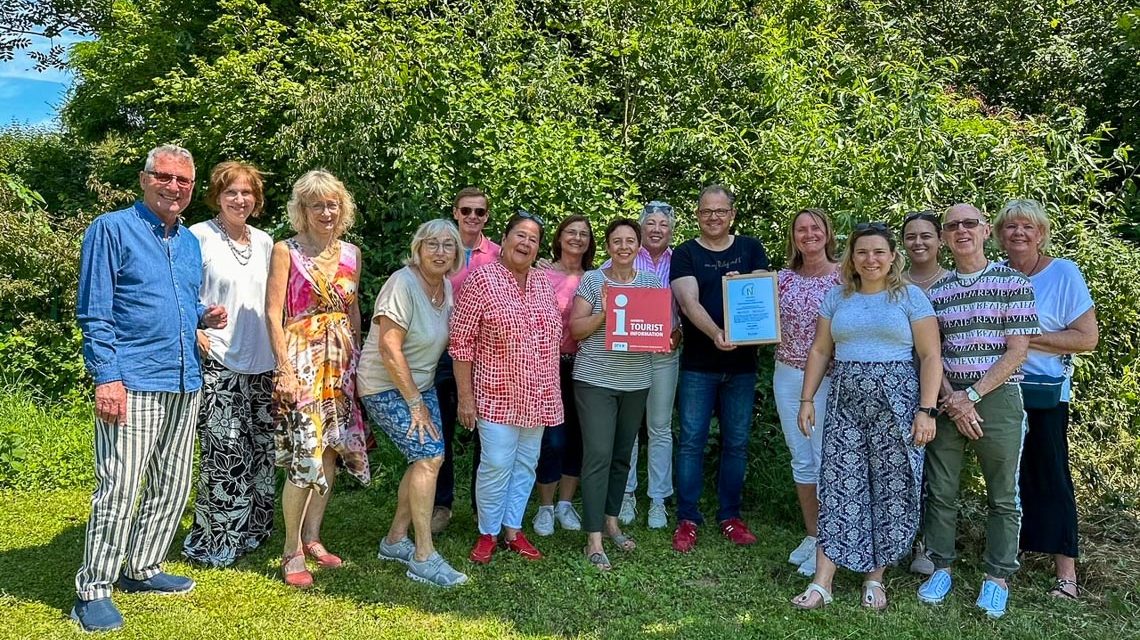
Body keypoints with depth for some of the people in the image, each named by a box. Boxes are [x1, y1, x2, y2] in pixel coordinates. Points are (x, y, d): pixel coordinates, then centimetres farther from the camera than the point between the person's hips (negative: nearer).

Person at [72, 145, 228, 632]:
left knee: (172, 487, 13)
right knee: (120, 490, -7)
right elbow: (94, 313, -9)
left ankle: (143, 569, 29)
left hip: (185, 384, 7)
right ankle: (93, 591, 6)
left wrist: (204, 317, 4)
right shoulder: (112, 229, -4)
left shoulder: (190, 243, 16)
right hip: (133, 383, -7)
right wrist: (106, 376, -17)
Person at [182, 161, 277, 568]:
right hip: (218, 364, -6)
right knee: (224, 451, -6)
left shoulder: (264, 241, 12)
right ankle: (215, 542, 9)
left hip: (262, 363, 6)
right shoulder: (199, 237, -5)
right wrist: (196, 332, -18)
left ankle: (250, 531, 26)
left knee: (261, 449, 10)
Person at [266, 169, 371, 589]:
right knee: (304, 456, -10)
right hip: (302, 360, -5)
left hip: (341, 362, 6)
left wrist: (357, 362, 13)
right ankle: (292, 551, 4)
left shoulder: (351, 253, 11)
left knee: (332, 451, 8)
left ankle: (312, 537, 23)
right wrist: (286, 369, -15)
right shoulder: (286, 251, -3)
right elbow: (273, 312, -8)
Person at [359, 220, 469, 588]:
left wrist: (421, 397, 4)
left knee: (427, 460, 6)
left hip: (420, 385, 8)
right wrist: (414, 403, -18)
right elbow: (389, 348, -23)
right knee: (429, 456, -16)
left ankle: (395, 540, 23)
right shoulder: (403, 284, -20)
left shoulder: (446, 286, 4)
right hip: (386, 389, -8)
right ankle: (424, 557, -8)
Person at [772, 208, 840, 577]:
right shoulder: (783, 278, 7)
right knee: (801, 460, 12)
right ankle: (811, 535, 26)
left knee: (826, 459, -2)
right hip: (787, 377, 4)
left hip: (831, 378, -4)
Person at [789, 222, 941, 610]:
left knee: (891, 489, 3)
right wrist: (807, 399, 6)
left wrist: (926, 410, -10)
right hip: (845, 404, 2)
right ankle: (822, 584, 1)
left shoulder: (910, 297, 1)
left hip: (896, 404, -2)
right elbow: (820, 351, 13)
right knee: (839, 486, -1)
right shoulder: (837, 297, 11)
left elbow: (930, 356, -3)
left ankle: (875, 578, 18)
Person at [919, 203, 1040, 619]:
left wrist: (971, 395, -12)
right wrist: (950, 400, -9)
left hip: (997, 398, -3)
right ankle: (940, 568, 22)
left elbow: (1017, 351, -7)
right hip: (947, 401, 3)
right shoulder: (935, 291, 8)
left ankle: (997, 577, 20)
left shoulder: (1013, 283, -2)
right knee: (940, 491, 8)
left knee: (1002, 496, 6)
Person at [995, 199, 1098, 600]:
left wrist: (1026, 338, -16)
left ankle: (1066, 572, 9)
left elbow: (1087, 338, -10)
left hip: (1044, 393, -4)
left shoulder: (1064, 274, -5)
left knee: (1050, 476, 0)